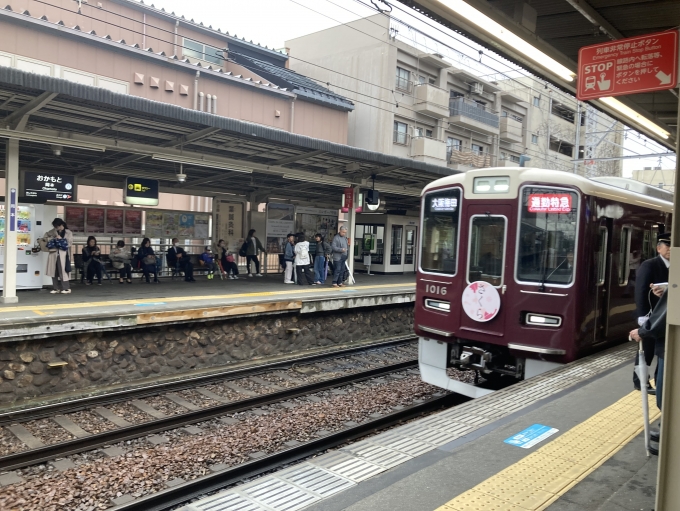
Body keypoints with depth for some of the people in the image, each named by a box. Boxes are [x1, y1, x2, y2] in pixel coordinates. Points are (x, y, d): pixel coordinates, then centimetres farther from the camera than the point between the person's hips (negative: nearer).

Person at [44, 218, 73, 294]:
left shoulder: (68, 232, -3)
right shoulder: (53, 231, 10)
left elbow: (69, 243, -8)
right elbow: (46, 235, 24)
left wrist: (60, 239, -11)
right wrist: (50, 239, 4)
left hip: (63, 254, -5)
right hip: (53, 253, 5)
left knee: (63, 271, -6)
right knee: (54, 271, 7)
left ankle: (66, 288, 1)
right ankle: (56, 288, 16)